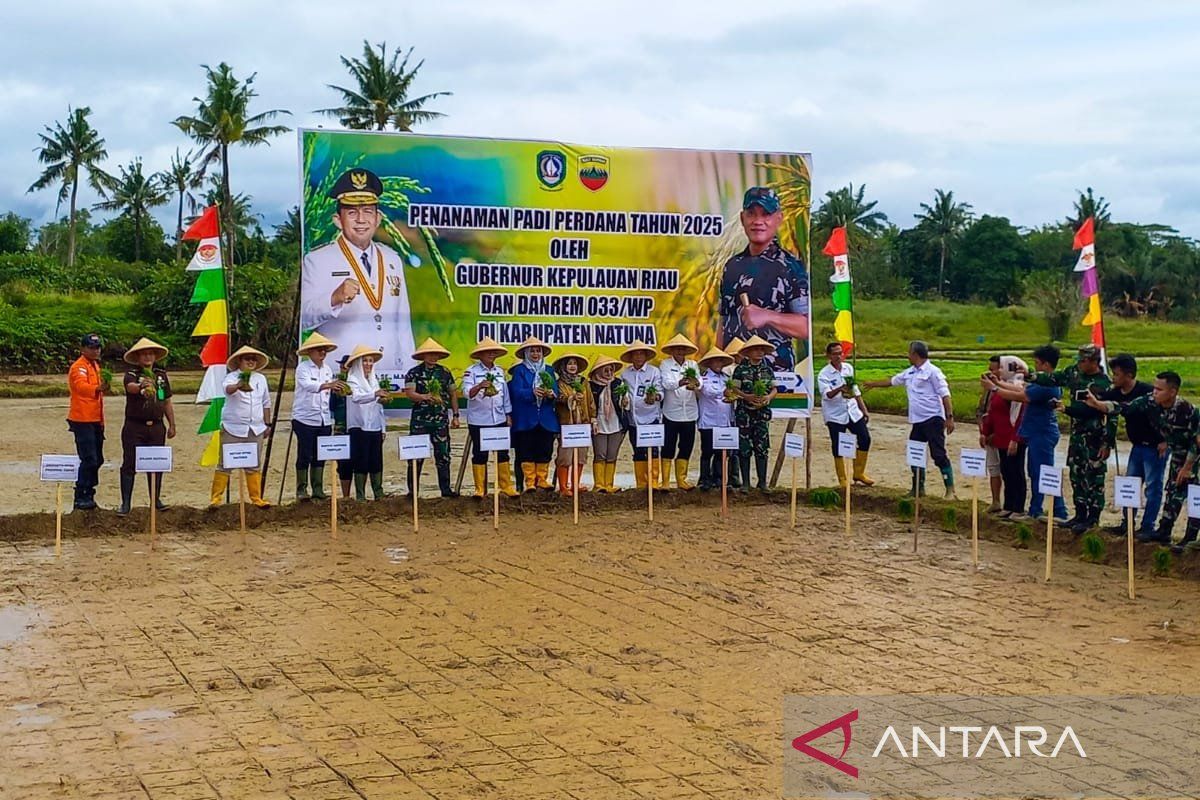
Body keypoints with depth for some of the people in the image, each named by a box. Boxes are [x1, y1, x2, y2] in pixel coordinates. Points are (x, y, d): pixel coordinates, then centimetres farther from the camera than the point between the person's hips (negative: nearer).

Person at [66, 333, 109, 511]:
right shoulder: (79, 367, -12)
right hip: (83, 420, -9)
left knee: (97, 459, 11)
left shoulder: (95, 366, 18)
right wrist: (98, 388, -50)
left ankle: (88, 494, 20)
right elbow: (81, 386, -32)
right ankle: (81, 497, -6)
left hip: (95, 420, 9)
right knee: (89, 459, -12)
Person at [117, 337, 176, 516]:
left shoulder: (161, 374, 12)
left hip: (156, 427, 4)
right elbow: (130, 386, -28)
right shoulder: (131, 373, -3)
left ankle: (156, 499, 23)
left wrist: (172, 424, 15)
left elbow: (167, 402, 17)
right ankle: (125, 503, 1)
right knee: (129, 465, -3)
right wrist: (141, 386, -50)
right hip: (134, 427, -4)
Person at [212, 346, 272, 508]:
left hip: (255, 429, 5)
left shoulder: (261, 379, 11)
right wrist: (238, 386, -51)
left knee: (255, 466, 9)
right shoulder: (232, 377, -5)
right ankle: (215, 498, 2)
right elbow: (228, 389, -29)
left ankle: (256, 498, 16)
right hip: (233, 428, -5)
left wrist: (267, 423, 14)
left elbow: (266, 403, 18)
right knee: (225, 465, -3)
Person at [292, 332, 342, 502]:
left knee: (320, 457, 8)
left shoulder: (328, 369, 11)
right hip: (305, 419, -6)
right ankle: (301, 489, 6)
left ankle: (318, 489, 14)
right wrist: (327, 385, -45)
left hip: (324, 421, 6)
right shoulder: (303, 368, -9)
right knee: (305, 456, -3)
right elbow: (308, 385, -29)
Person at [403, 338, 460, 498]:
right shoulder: (414, 373, 0)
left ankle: (446, 489, 12)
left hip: (441, 420, 3)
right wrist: (425, 397, -30)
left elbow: (453, 394, 13)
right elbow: (409, 393, -12)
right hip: (420, 420, -3)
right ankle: (412, 490, 8)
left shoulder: (445, 372, 9)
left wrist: (455, 415, 9)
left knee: (443, 455, 5)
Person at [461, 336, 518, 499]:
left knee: (503, 453, 6)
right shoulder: (471, 371, -4)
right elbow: (467, 393, -17)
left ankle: (506, 486, 14)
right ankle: (480, 489, 8)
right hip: (478, 421, -4)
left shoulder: (500, 372, 12)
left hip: (499, 420, 4)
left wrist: (508, 416, 12)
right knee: (480, 454, 1)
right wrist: (480, 386, -36)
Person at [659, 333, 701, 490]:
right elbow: (666, 383, -15)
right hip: (671, 413, -4)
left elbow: (700, 384, -3)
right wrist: (679, 383, -35)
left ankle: (681, 480, 18)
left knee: (686, 448, 8)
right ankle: (665, 481, 4)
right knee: (668, 448, -1)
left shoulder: (692, 365, 10)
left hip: (689, 414, 4)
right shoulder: (665, 364, 1)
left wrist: (695, 384, -28)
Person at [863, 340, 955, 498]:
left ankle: (950, 490, -6)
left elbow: (945, 395, -13)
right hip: (917, 420, 9)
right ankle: (918, 488, 22)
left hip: (933, 419, -9)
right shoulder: (909, 373, 15)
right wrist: (873, 384, 42)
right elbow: (892, 381, 32)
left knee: (939, 455, -10)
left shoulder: (932, 372, -9)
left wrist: (950, 417, -18)